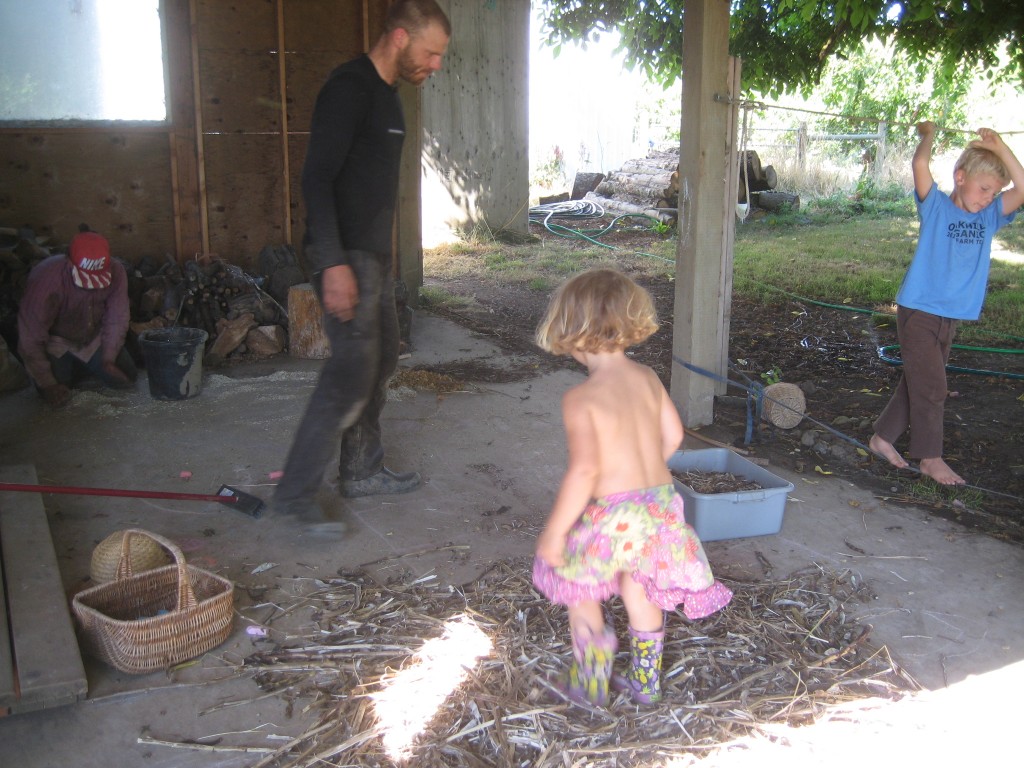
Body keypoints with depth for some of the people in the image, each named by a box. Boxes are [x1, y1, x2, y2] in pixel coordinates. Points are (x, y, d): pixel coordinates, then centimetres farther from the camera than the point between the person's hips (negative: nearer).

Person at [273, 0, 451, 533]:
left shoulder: (384, 93, 15)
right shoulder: (348, 88, -15)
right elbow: (316, 178, -22)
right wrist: (334, 263, -28)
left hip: (374, 254, 10)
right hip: (344, 256, -10)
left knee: (381, 361, 15)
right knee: (353, 370, -12)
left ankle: (361, 472, 27)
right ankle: (295, 492, -4)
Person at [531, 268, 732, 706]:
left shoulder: (581, 399, -20)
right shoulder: (647, 379, 0)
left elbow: (584, 469, -27)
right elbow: (672, 436, 9)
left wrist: (554, 531, -19)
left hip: (610, 516, -6)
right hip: (660, 504, 6)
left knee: (578, 590, 20)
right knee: (639, 593, 26)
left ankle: (589, 685, 28)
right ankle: (645, 682, 41)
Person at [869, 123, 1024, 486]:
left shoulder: (989, 216, 7)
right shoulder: (936, 206, -7)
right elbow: (920, 165, -22)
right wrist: (928, 135, -5)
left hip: (950, 317, 6)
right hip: (918, 310, -6)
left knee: (916, 383, 13)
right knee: (931, 387, -3)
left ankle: (882, 438, 26)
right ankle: (930, 458, 8)